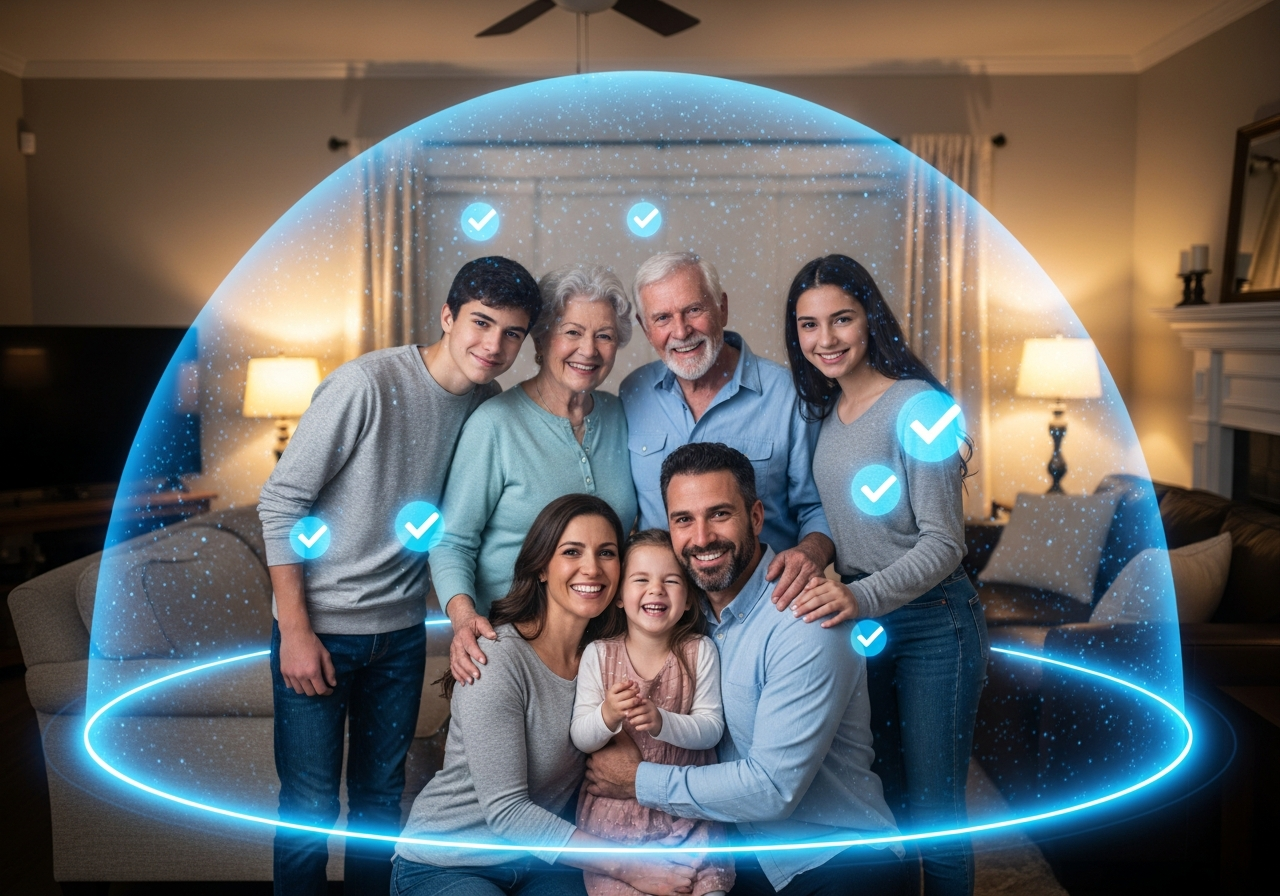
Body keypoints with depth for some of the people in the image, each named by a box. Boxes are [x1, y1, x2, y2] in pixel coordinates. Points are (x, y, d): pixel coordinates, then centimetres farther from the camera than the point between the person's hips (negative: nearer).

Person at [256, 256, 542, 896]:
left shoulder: (488, 404, -1)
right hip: (318, 629, -5)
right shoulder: (367, 383, -19)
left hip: (401, 632, 5)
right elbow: (281, 501, -16)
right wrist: (296, 631, -15)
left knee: (382, 796, 17)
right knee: (310, 806, 3)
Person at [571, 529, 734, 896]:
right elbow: (580, 739, -6)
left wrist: (662, 722, -27)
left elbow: (712, 728, -9)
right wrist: (606, 715, -27)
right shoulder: (598, 654, -6)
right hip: (613, 808, 0)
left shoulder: (700, 652, -5)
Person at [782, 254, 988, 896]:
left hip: (930, 624, -6)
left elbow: (944, 543, -20)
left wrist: (862, 598, -32)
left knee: (932, 814, 2)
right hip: (856, 623, 7)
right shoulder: (823, 412, 7)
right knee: (881, 801, 18)